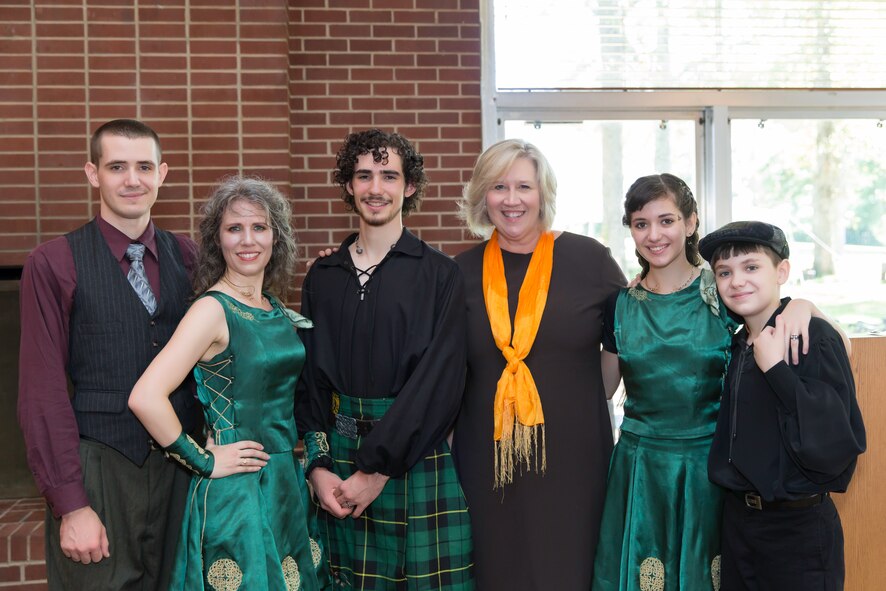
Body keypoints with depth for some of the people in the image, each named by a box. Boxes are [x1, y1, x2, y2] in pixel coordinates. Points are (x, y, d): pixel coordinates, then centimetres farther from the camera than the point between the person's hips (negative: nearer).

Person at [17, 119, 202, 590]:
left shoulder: (187, 256, 6)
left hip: (182, 465, 4)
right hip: (97, 470, -3)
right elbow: (42, 392, -7)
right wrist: (70, 505, -11)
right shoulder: (53, 264, -5)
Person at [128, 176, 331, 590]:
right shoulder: (212, 309, -15)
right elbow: (145, 398, -26)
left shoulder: (277, 310, 7)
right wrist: (204, 461, -16)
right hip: (237, 490, -7)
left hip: (286, 482, 7)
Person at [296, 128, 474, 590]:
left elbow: (439, 381, -11)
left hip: (417, 458, -3)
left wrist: (377, 468, -15)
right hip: (339, 454, 3)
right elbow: (309, 377, 8)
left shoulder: (439, 275, -3)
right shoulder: (322, 278, 8)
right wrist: (317, 465, -5)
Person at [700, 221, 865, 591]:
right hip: (737, 517, 7)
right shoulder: (736, 344, 5)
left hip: (799, 528, -6)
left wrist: (775, 367, -26)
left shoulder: (815, 338, -16)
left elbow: (836, 444, -25)